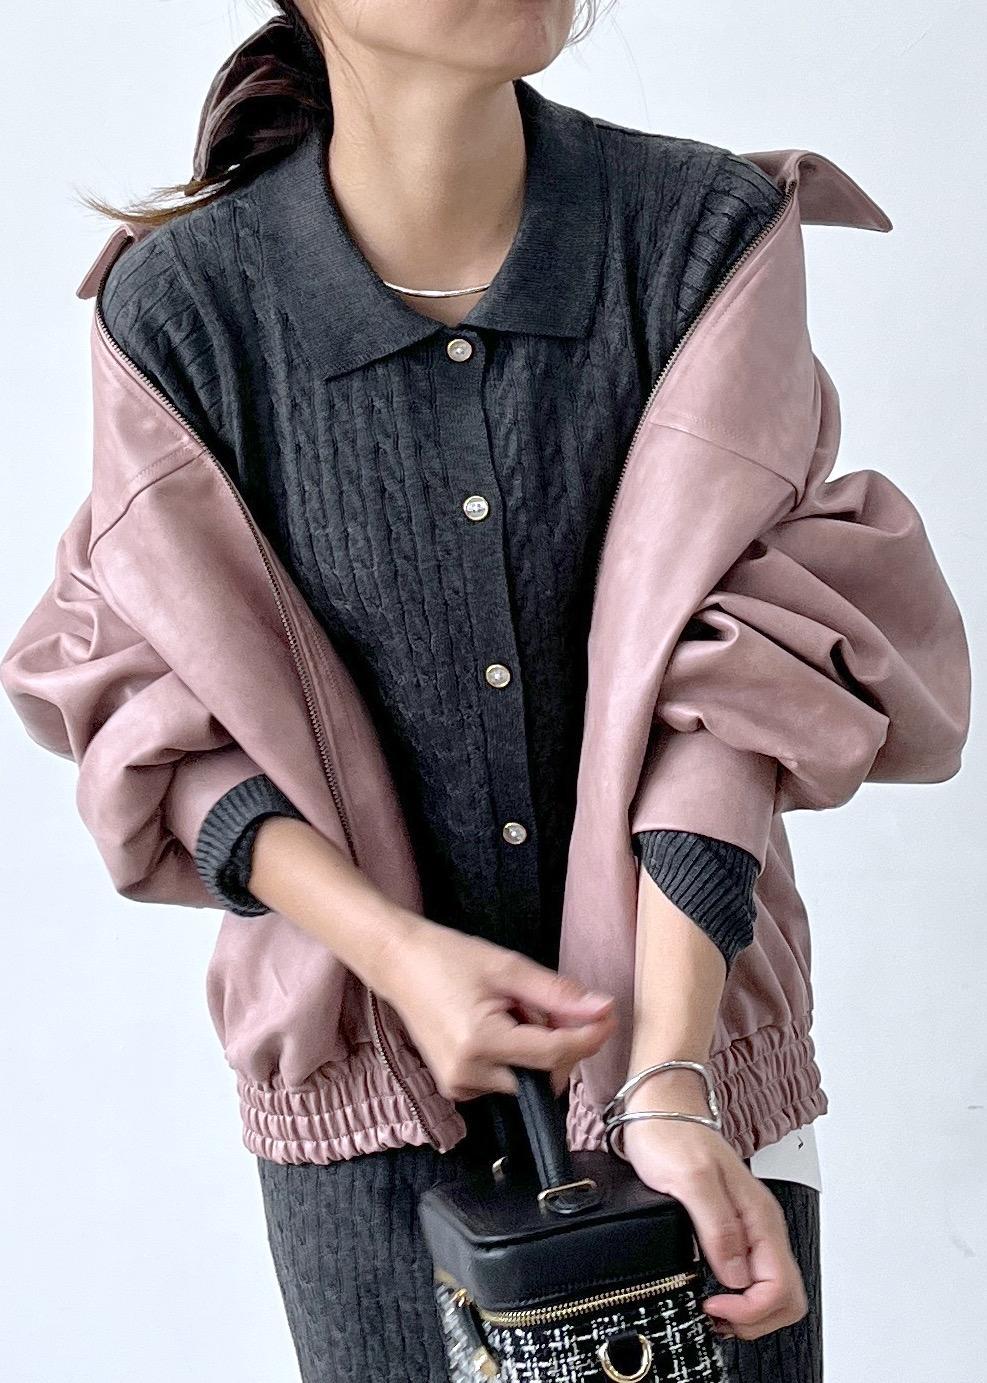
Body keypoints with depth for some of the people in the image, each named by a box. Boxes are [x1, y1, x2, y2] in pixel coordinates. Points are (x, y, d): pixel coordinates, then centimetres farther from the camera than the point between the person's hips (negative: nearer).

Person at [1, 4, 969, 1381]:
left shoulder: (708, 233, -11)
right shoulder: (184, 302, -12)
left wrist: (670, 1082, -22)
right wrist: (399, 949, -20)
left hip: (684, 1009, 1)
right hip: (363, 1058, 0)